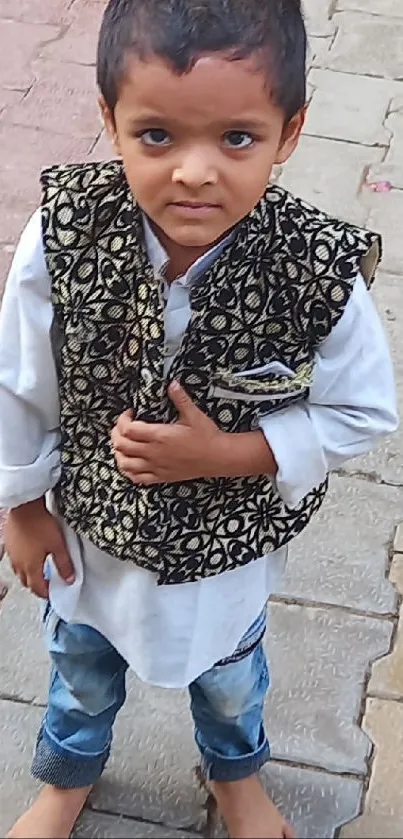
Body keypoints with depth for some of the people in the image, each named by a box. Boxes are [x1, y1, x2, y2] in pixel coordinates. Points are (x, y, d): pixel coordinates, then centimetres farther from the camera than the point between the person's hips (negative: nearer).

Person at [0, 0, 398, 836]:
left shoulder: (320, 276, -33)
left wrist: (225, 454, -28)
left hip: (230, 541, 0)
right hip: (88, 524, 1)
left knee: (226, 673, 30)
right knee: (81, 665, 30)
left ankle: (235, 772, 66)